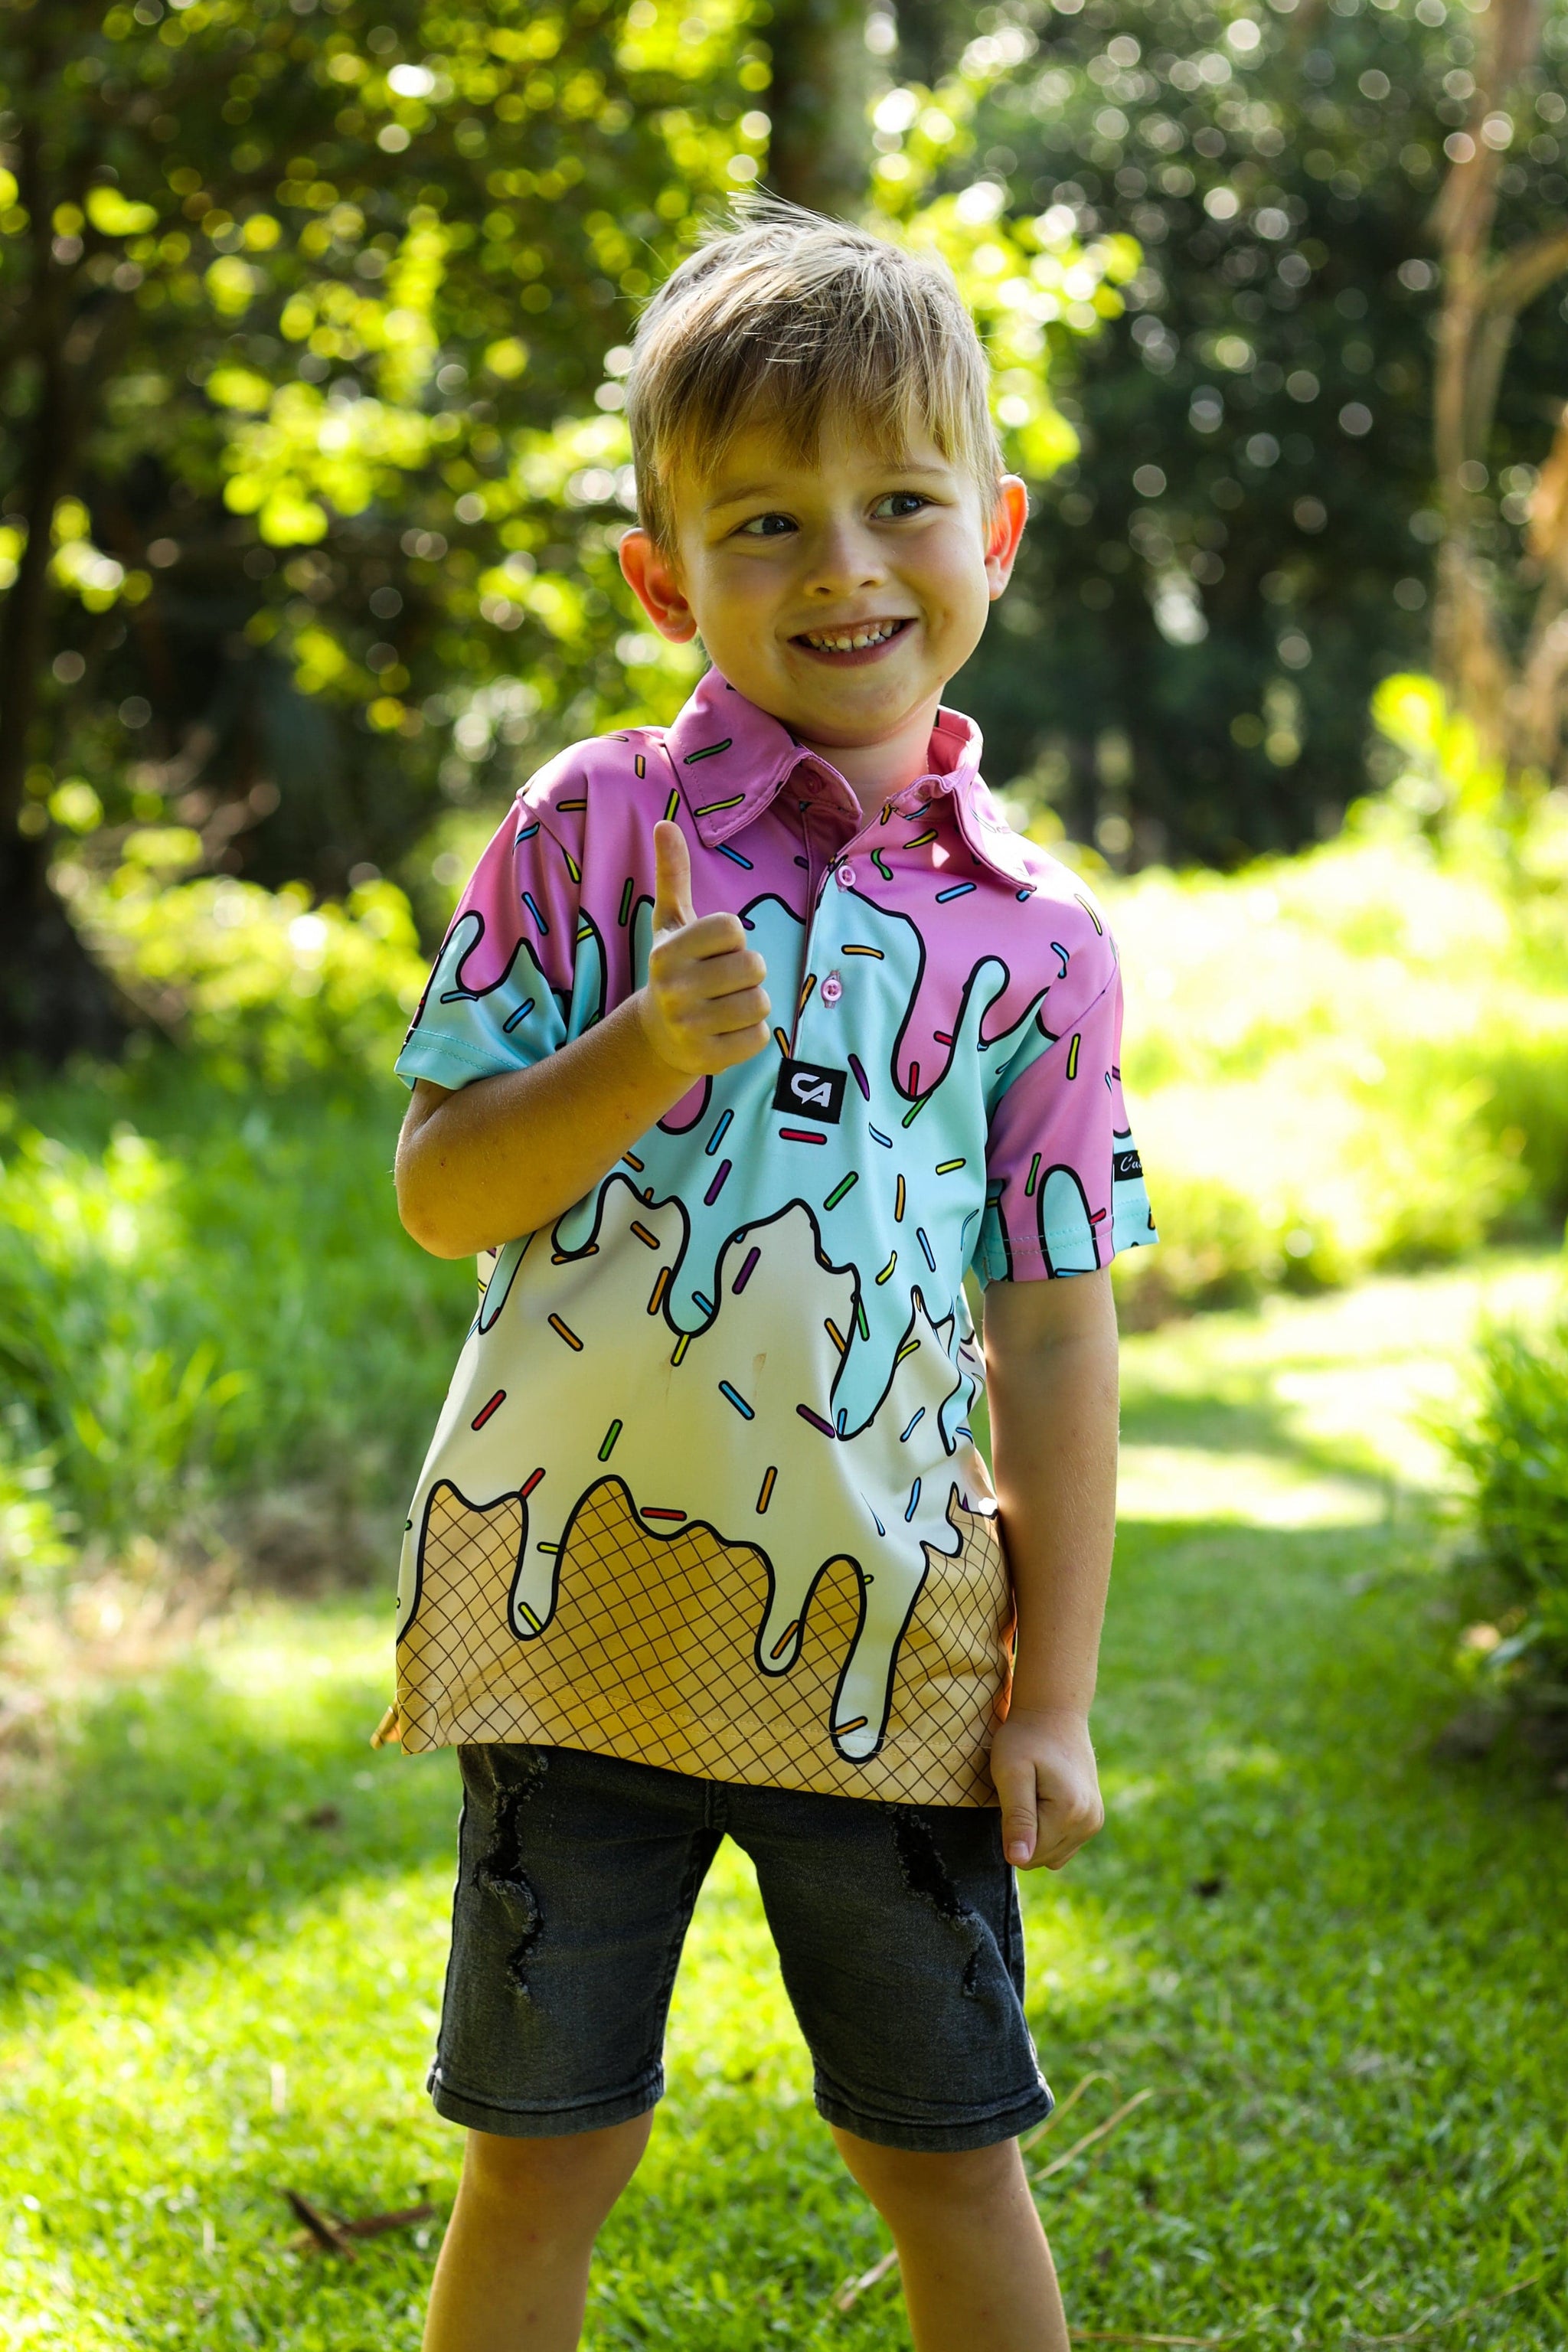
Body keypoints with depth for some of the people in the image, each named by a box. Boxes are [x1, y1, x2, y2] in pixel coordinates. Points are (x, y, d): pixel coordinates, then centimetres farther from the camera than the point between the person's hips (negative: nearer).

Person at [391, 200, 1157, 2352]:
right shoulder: (594, 833, -2)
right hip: (576, 1609, -1)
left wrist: (1057, 1691, 2)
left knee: (948, 2155, 13)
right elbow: (439, 1195, -3)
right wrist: (644, 1056, -20)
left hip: (884, 1646, 1)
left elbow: (1056, 1332, 4)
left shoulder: (1033, 937, 2)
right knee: (544, 2152, 11)